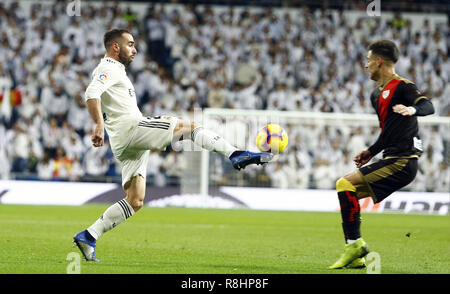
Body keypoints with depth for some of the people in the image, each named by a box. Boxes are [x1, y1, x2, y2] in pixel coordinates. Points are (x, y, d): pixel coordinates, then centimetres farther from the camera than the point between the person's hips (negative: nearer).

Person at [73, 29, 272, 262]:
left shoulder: (114, 70, 31)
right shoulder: (109, 68, -2)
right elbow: (91, 94, -21)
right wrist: (99, 126, -34)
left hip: (126, 145, 10)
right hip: (130, 127, -10)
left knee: (135, 201, 5)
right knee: (190, 126, -11)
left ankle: (88, 237, 1)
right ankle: (236, 155, -21)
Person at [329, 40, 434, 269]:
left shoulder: (402, 87, -9)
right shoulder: (376, 95, 20)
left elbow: (429, 106, -25)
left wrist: (413, 109, -45)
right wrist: (371, 152, 23)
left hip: (402, 162, -10)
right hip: (392, 161, 10)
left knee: (345, 184, -17)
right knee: (346, 191, 11)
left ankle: (355, 243, -16)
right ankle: (354, 257, 10)